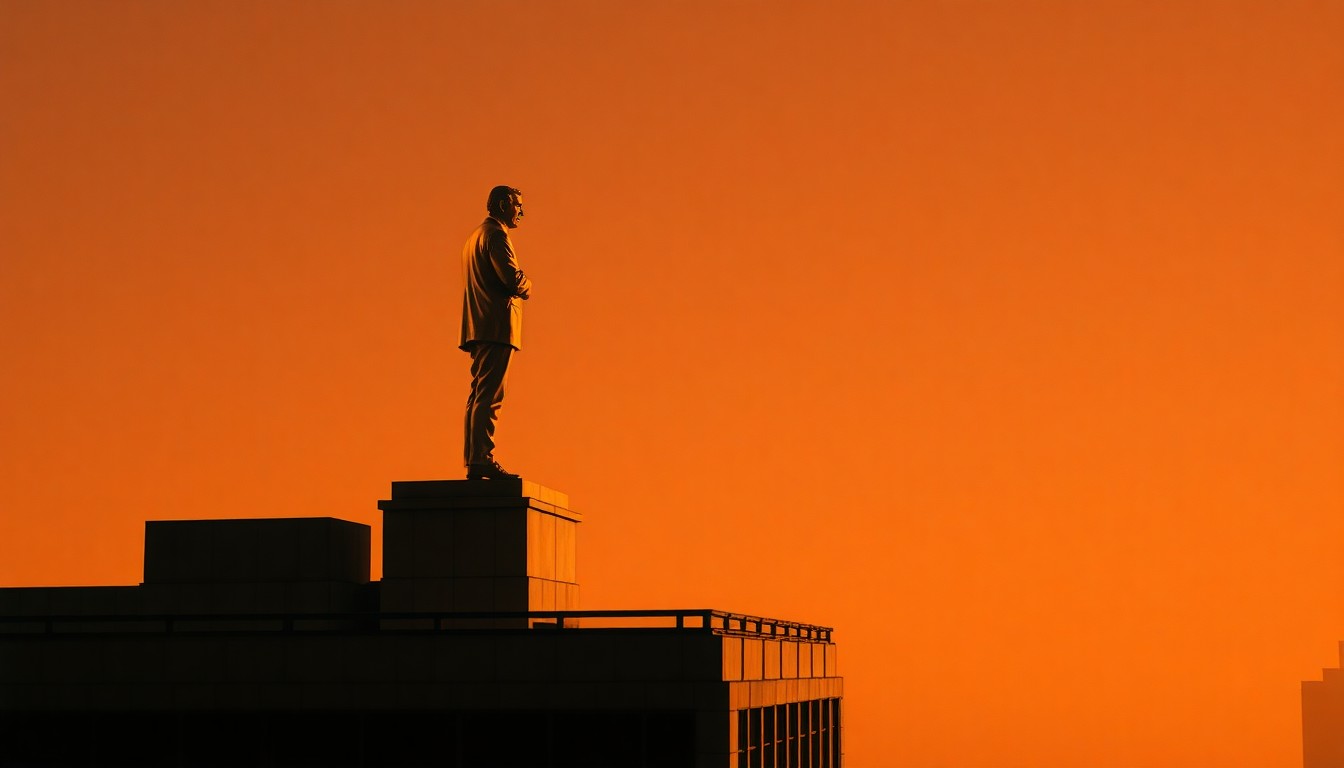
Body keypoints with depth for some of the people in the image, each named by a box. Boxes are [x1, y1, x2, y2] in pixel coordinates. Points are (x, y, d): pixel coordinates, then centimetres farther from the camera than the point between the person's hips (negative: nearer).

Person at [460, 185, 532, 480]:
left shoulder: (474, 237, 24)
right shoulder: (496, 235, -8)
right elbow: (512, 279, -18)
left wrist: (518, 286, 13)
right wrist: (527, 286, 2)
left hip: (479, 328, 10)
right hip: (496, 327, -10)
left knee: (479, 397, 9)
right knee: (489, 397, -14)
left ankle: (474, 461, 8)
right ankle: (482, 459, -19)